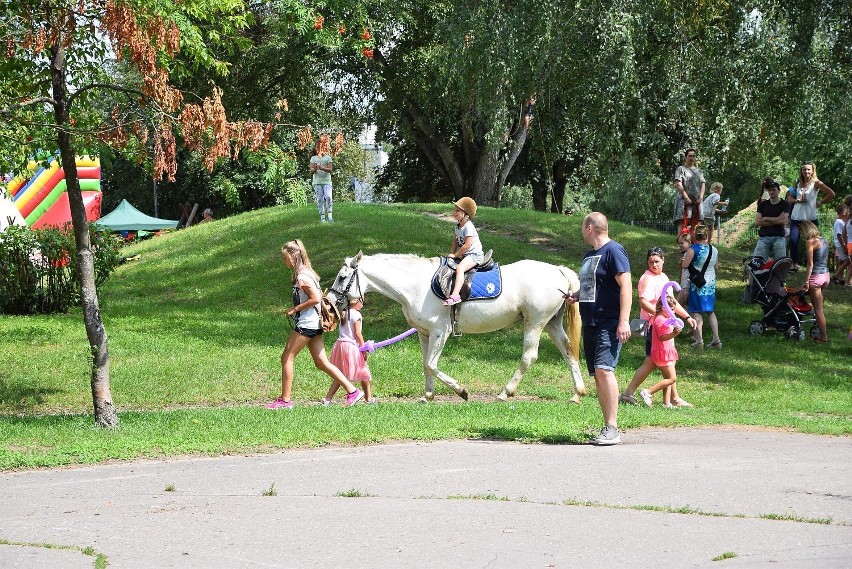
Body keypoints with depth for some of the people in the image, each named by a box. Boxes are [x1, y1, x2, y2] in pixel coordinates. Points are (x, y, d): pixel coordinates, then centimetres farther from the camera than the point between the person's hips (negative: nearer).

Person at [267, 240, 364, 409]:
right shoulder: (307, 272, 13)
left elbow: (316, 298, -24)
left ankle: (285, 400, 3)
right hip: (313, 323, 10)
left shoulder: (302, 277, -16)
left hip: (306, 323, -10)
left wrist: (295, 309, -15)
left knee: (287, 357, -1)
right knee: (321, 362, 9)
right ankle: (352, 391, 4)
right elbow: (318, 296, 20)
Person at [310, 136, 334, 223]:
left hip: (327, 181, -2)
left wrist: (322, 168, -23)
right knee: (320, 199, -1)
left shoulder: (328, 157, 4)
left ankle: (329, 215, -13)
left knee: (328, 197, -18)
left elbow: (330, 169, -5)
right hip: (317, 182, 2)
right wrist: (314, 169, -24)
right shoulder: (313, 158, 9)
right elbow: (311, 170, 0)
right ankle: (322, 217, 3)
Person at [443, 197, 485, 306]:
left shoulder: (468, 227, -19)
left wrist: (455, 255, -15)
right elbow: (456, 240, 20)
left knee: (459, 268, -32)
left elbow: (467, 245, -23)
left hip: (475, 254, -11)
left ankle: (455, 295, -46)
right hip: (463, 255, 11)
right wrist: (452, 253, 6)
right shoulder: (458, 225, 11)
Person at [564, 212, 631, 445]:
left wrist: (624, 321, -22)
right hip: (590, 323, 10)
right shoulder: (590, 255, 20)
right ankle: (608, 426, 12)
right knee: (597, 374, 7)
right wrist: (576, 296, 11)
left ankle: (612, 429, -20)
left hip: (609, 324, -10)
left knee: (603, 369, -19)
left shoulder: (613, 251, -9)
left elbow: (625, 286, -15)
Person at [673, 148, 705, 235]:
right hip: (684, 201, -5)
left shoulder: (698, 171, 21)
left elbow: (703, 184, 14)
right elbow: (678, 184, -6)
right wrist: (686, 198, -16)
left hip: (696, 202, 5)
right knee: (682, 223, -15)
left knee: (694, 225, -1)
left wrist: (700, 197, -4)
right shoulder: (681, 169, 6)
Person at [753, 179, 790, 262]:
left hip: (778, 238, -2)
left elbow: (783, 221, -6)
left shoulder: (785, 204, 9)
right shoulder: (762, 204, 16)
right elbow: (757, 222, 3)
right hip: (763, 238, 2)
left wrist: (766, 219, 1)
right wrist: (776, 221, -3)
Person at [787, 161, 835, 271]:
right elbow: (789, 198, 13)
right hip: (796, 217, 4)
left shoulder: (816, 183, -4)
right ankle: (794, 264, 9)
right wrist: (797, 200, -7)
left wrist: (820, 202, -7)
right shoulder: (798, 183, 10)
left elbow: (831, 194, -12)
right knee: (793, 240, -3)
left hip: (810, 217, -4)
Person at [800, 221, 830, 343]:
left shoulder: (810, 242, -12)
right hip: (826, 275, 8)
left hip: (816, 276, -8)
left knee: (818, 308, -1)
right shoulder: (824, 240, 11)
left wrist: (806, 282, -15)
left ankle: (824, 336, 1)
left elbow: (810, 264, -16)